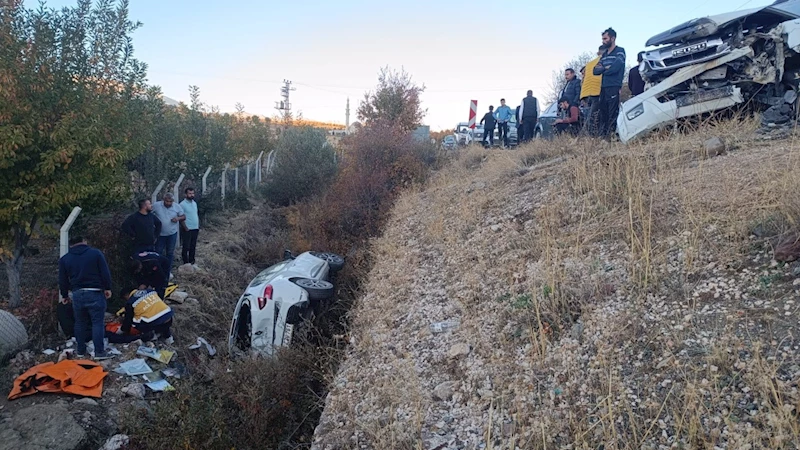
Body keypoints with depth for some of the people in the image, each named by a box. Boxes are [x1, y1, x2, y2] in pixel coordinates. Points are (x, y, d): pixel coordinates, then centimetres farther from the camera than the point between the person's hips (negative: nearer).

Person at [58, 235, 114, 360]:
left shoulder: (64, 259, 7)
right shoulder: (96, 253, -1)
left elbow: (62, 280, 11)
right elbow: (105, 273, -4)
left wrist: (64, 295, 22)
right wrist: (107, 288, 4)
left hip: (77, 294, 3)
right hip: (95, 293, -3)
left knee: (80, 323, 15)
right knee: (98, 322, -2)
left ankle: (81, 351, 22)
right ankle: (99, 352, -4)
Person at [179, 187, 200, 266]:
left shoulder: (194, 203, 10)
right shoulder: (182, 204, -12)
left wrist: (198, 227, 12)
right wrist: (186, 228, -15)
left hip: (195, 229, 7)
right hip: (187, 229, -7)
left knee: (193, 246, 13)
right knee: (186, 247, 1)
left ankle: (192, 262, 22)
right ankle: (186, 263, 8)